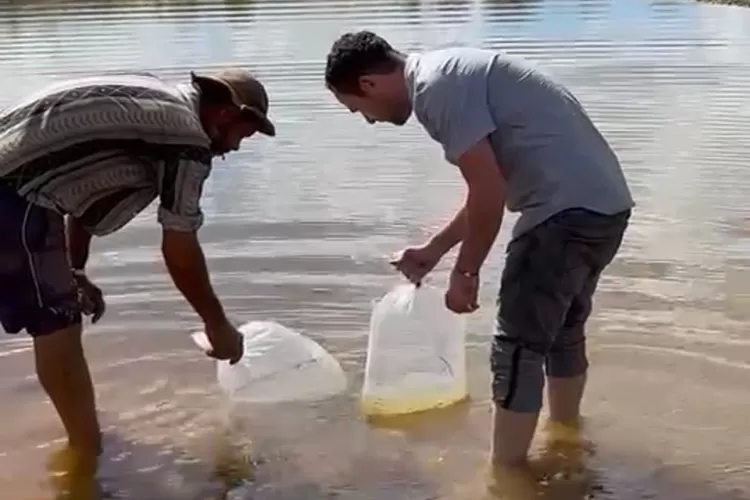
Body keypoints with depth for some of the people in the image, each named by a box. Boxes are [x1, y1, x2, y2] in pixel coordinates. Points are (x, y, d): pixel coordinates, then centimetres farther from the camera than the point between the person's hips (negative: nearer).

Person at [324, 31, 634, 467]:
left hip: (569, 210, -10)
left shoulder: (434, 86, -12)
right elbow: (492, 186, 25)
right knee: (563, 332, 24)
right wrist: (434, 250, 29)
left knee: (517, 348, -1)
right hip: (604, 202, 10)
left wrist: (465, 272, -5)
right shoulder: (449, 74, 19)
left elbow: (489, 193, -18)